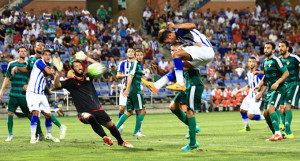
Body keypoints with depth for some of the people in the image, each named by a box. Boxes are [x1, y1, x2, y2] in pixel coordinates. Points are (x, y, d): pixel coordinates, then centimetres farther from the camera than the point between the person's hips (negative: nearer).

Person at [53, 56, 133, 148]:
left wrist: (87, 59, 1)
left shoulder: (88, 77, 11)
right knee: (90, 117, -40)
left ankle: (121, 142, 36)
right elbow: (57, 85, -13)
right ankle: (104, 137, -43)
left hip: (97, 110, 5)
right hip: (84, 113, -5)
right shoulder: (71, 82, -1)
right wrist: (58, 73, -29)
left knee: (111, 126, 8)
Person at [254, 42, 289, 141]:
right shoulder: (265, 62, 15)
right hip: (270, 90, 9)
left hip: (279, 89, -9)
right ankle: (275, 133, 18)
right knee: (266, 113, 5)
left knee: (270, 108, -24)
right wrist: (259, 85, 13)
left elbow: (286, 73, -13)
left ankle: (278, 134, -24)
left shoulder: (275, 60, -10)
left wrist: (277, 83, -22)